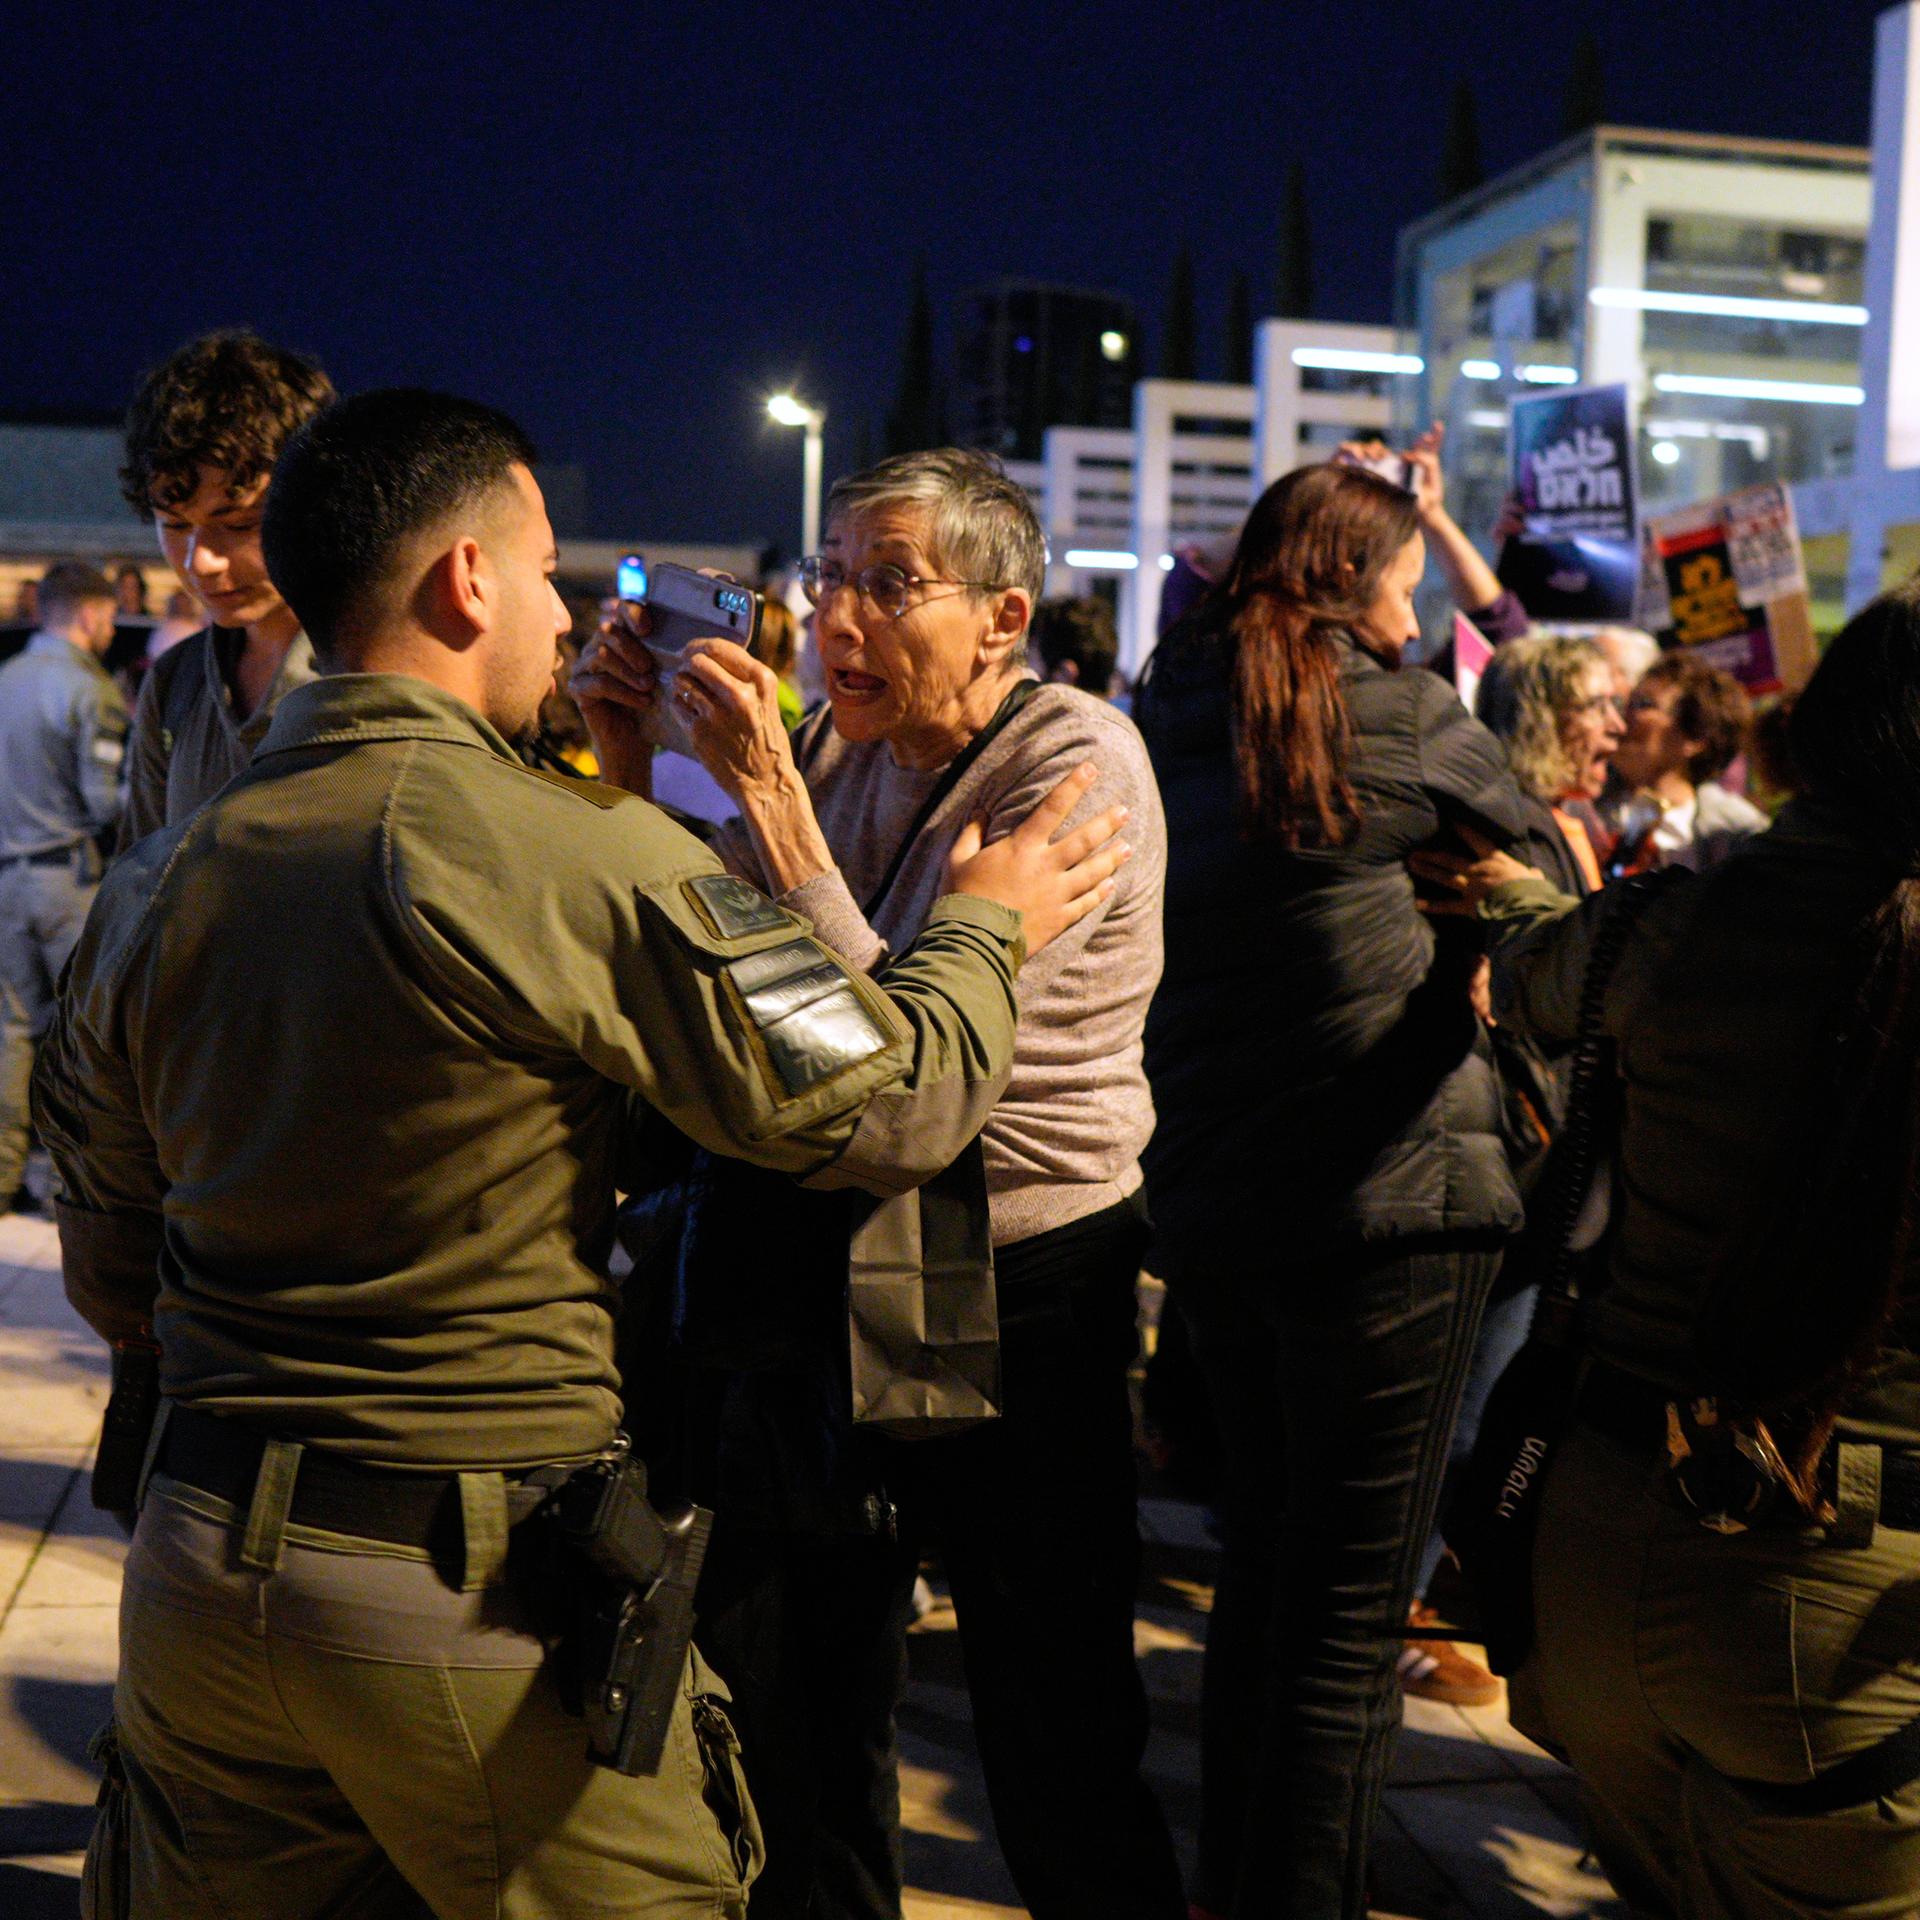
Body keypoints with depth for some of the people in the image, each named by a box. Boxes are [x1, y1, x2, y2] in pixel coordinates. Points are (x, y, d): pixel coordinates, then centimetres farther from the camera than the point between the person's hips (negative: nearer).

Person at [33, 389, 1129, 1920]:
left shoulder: (156, 885, 2)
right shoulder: (584, 859, -17)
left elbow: (109, 1278, 12)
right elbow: (884, 1103, -12)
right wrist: (985, 926, 7)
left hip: (196, 1562, 6)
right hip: (478, 1583, -6)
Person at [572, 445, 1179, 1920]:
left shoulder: (1080, 762, -17)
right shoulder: (844, 742, 2)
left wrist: (768, 789, -28)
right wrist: (633, 759, -6)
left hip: (1022, 1289, -6)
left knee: (1056, 1727, 8)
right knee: (792, 1688, 18)